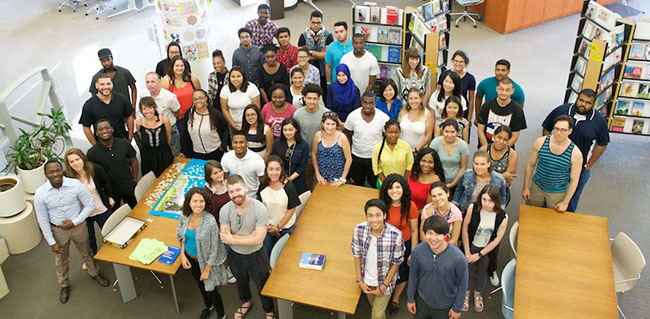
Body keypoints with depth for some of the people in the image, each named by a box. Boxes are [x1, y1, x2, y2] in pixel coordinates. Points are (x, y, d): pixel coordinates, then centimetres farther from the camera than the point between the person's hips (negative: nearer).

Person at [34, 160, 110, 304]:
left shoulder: (76, 185, -22)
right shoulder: (40, 194, -21)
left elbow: (89, 205, -10)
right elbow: (42, 220, -10)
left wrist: (74, 222, -19)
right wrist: (51, 242, -6)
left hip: (78, 226, 0)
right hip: (58, 230, 0)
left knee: (86, 253, 23)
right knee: (61, 260, 20)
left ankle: (94, 273, 52)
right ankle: (64, 285, 47)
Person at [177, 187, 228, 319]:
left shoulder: (210, 222, -30)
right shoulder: (184, 217, -15)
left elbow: (214, 249, -21)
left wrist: (207, 270, -16)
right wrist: (182, 255, -4)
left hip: (205, 260, -5)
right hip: (190, 259, 5)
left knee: (210, 289, 9)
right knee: (200, 285, 28)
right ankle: (208, 306, 56)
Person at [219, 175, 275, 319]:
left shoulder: (259, 209, -29)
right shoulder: (225, 210, -19)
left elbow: (259, 239, -30)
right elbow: (225, 238, -20)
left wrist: (233, 239, -26)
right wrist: (250, 235, -29)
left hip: (256, 256, -3)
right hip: (235, 255, 3)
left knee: (262, 286, 18)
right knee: (241, 282, 31)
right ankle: (246, 302, 61)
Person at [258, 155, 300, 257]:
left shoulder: (288, 186, -20)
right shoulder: (263, 185, -9)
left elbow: (291, 210, -14)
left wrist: (278, 227, -9)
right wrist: (266, 225, -8)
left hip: (285, 227, -3)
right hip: (268, 226, 3)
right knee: (264, 253, 8)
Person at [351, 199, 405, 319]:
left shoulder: (395, 235, -30)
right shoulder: (359, 229, -22)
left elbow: (396, 263, -16)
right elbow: (357, 255, -6)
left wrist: (384, 286, -11)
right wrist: (359, 280, -4)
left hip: (385, 281, -3)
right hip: (367, 280, 3)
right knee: (373, 307, 28)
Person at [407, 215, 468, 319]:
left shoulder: (458, 258, -28)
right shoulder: (417, 251, -21)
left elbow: (462, 284, -13)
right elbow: (413, 276, -4)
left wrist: (457, 308, -4)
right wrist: (410, 299, 4)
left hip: (445, 307, -2)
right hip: (422, 302, 2)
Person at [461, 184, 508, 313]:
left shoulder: (502, 217, -25)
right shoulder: (473, 208, -26)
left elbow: (497, 239, -13)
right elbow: (465, 229, -14)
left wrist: (479, 255, -8)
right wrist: (467, 252, -10)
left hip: (487, 249, 0)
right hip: (470, 246, 0)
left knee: (482, 273, 20)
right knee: (468, 270, 16)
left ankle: (477, 294, 50)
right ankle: (466, 293, 46)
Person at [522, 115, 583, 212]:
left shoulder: (575, 154, -20)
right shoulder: (540, 142, -15)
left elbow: (574, 180, -11)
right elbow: (530, 165, -3)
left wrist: (565, 202, -7)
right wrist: (525, 187, 0)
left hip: (558, 193, -2)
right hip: (536, 187, 2)